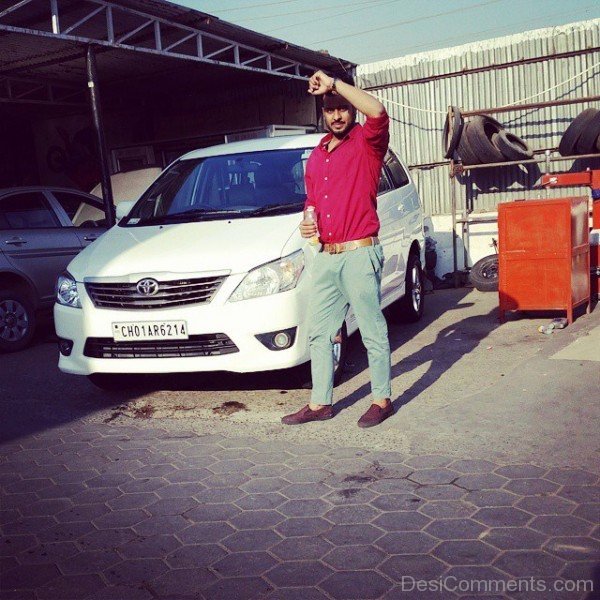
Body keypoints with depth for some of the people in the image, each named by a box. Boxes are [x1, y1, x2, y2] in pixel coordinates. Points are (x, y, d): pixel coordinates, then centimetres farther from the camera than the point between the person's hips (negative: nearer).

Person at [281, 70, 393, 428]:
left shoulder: (366, 143, -3)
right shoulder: (316, 157, 17)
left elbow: (378, 112, -25)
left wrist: (334, 84, -21)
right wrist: (307, 222, 5)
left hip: (359, 254, -7)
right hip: (326, 257, 7)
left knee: (373, 331, 1)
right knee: (319, 332, 11)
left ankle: (382, 399, 14)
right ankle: (321, 403, 22)